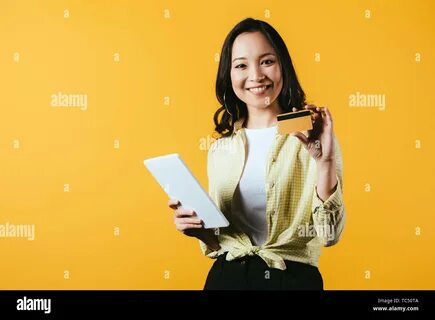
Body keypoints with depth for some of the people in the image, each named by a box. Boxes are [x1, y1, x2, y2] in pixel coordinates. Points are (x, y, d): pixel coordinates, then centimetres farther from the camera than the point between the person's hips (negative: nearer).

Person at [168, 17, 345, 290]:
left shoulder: (311, 137, -7)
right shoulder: (220, 149, 4)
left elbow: (330, 234, -13)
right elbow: (219, 241, 11)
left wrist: (325, 161, -24)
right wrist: (198, 227, -9)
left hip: (293, 278, -3)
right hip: (227, 276, 3)